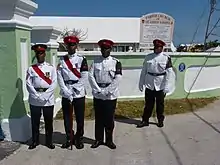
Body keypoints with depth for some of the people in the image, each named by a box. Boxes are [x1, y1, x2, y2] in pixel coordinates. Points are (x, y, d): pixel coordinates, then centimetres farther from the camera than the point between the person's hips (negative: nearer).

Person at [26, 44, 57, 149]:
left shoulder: (51, 68, 3)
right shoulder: (31, 69, 5)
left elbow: (54, 83, -4)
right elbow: (28, 84, -2)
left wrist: (45, 96, -13)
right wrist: (37, 96, -12)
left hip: (48, 99, 0)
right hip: (34, 100, 1)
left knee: (49, 122, 7)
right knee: (35, 122, 9)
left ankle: (49, 141, 20)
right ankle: (35, 141, 24)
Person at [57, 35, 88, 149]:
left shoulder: (82, 59, -1)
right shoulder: (62, 60, 6)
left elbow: (84, 77, -7)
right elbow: (59, 77, 0)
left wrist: (74, 91, -12)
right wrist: (67, 92, -11)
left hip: (79, 93, -2)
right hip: (65, 94, 2)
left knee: (80, 117, 5)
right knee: (67, 117, 8)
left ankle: (79, 139, 21)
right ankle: (69, 139, 23)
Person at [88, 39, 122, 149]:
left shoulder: (116, 62, -1)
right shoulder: (95, 61, 5)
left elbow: (117, 79, -10)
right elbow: (91, 76, -3)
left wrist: (107, 91, -14)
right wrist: (98, 90, -12)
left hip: (111, 95, -2)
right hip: (97, 95, 2)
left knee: (109, 119, 6)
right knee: (98, 118, 10)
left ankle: (109, 140, 21)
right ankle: (98, 139, 23)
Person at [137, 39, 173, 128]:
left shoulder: (166, 58, -5)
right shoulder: (148, 57, 3)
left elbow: (168, 73, -8)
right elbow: (144, 71, 7)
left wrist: (166, 86, -12)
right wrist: (141, 83, 6)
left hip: (160, 85, -2)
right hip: (149, 84, 2)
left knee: (160, 104, 11)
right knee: (148, 103, 8)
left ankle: (160, 120, 28)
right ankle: (145, 120, 19)